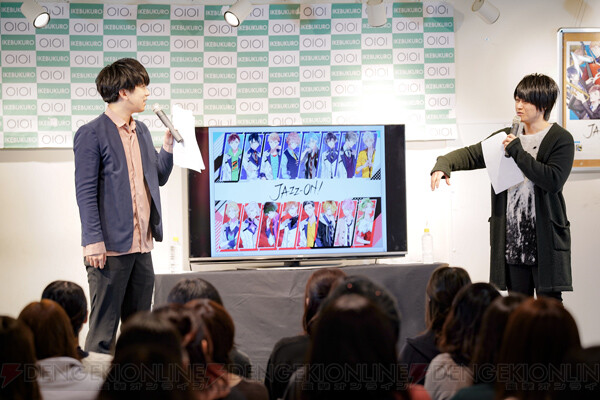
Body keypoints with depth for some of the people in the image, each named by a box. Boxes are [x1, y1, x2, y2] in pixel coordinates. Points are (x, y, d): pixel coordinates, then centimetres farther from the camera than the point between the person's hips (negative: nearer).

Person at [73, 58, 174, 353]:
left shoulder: (141, 131, 15)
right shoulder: (92, 134, -8)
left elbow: (159, 178, 22)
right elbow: (85, 192, -11)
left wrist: (168, 146, 7)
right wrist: (94, 241, -17)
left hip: (141, 244, 8)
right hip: (111, 247, -7)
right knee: (104, 324, -3)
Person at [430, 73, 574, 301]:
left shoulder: (561, 139, -3)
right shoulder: (507, 136, 14)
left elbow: (554, 180, -17)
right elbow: (471, 155, 11)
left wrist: (518, 152, -14)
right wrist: (443, 165, -9)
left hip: (545, 239, -5)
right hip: (512, 237, 5)